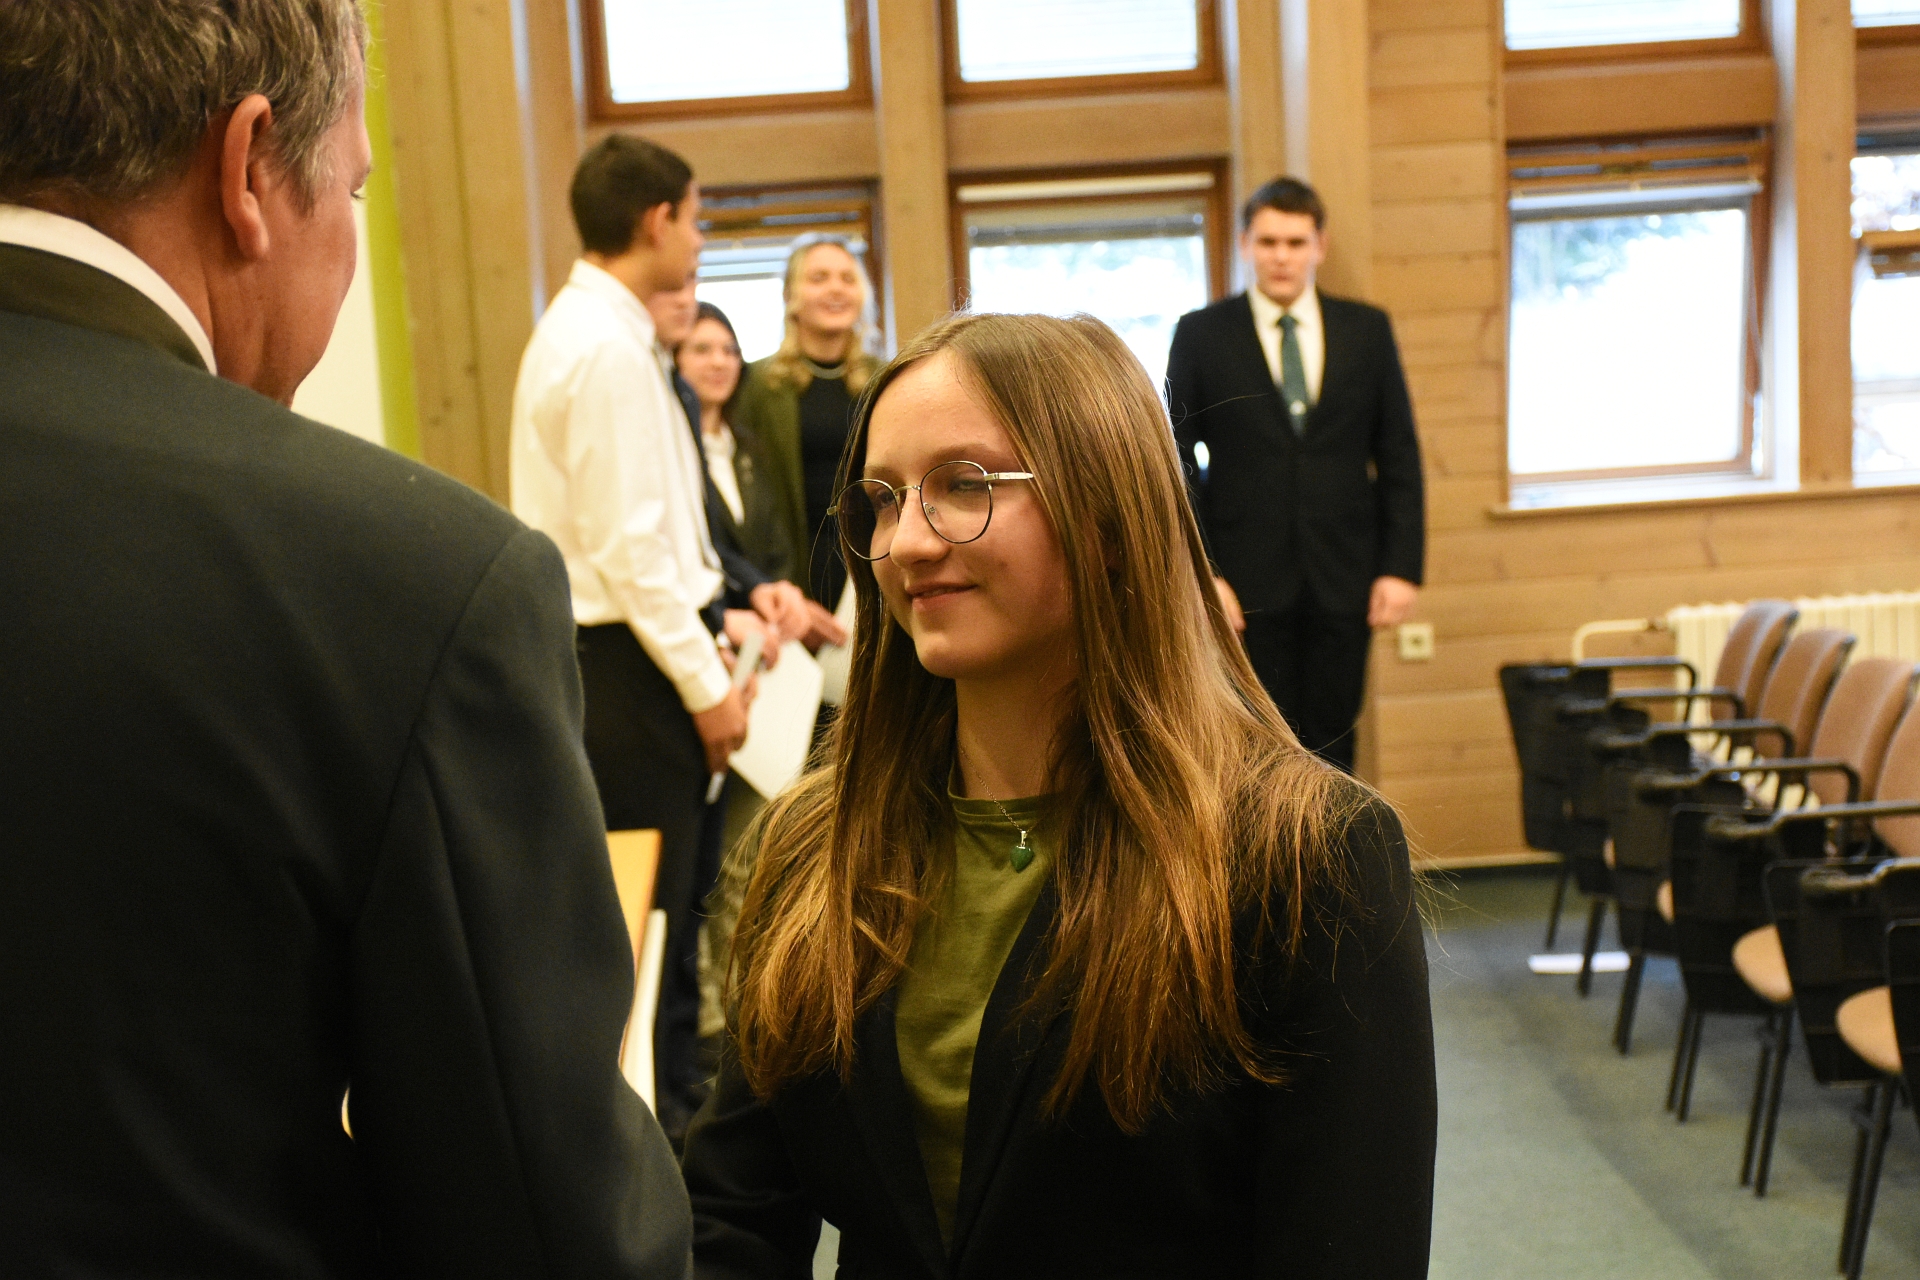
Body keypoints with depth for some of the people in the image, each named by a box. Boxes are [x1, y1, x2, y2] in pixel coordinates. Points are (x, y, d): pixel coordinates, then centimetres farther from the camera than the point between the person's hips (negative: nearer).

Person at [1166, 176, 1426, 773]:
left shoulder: (1367, 329, 9)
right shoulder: (1200, 334, 3)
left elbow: (1399, 455, 8)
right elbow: (1178, 462, 2)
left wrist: (1402, 566, -1)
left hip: (1344, 583, 2)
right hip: (1248, 584, -2)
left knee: (1332, 752, 6)